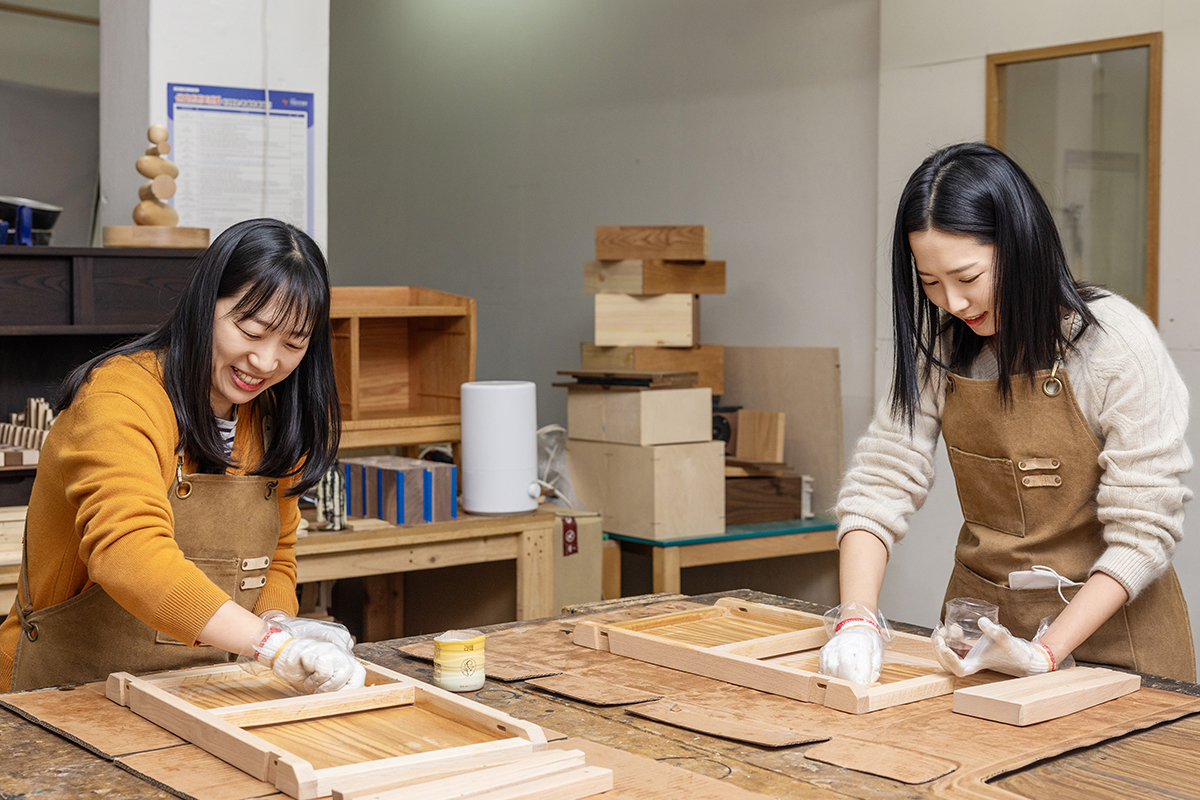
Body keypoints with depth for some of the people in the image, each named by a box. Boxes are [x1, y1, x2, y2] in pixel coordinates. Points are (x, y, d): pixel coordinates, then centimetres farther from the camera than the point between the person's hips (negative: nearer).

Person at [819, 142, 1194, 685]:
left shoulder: (1116, 343, -15)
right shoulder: (940, 345, -2)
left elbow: (1142, 532, -15)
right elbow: (881, 481, -6)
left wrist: (1045, 652, -23)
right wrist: (857, 619, -20)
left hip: (1106, 625, -3)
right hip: (980, 619, 3)